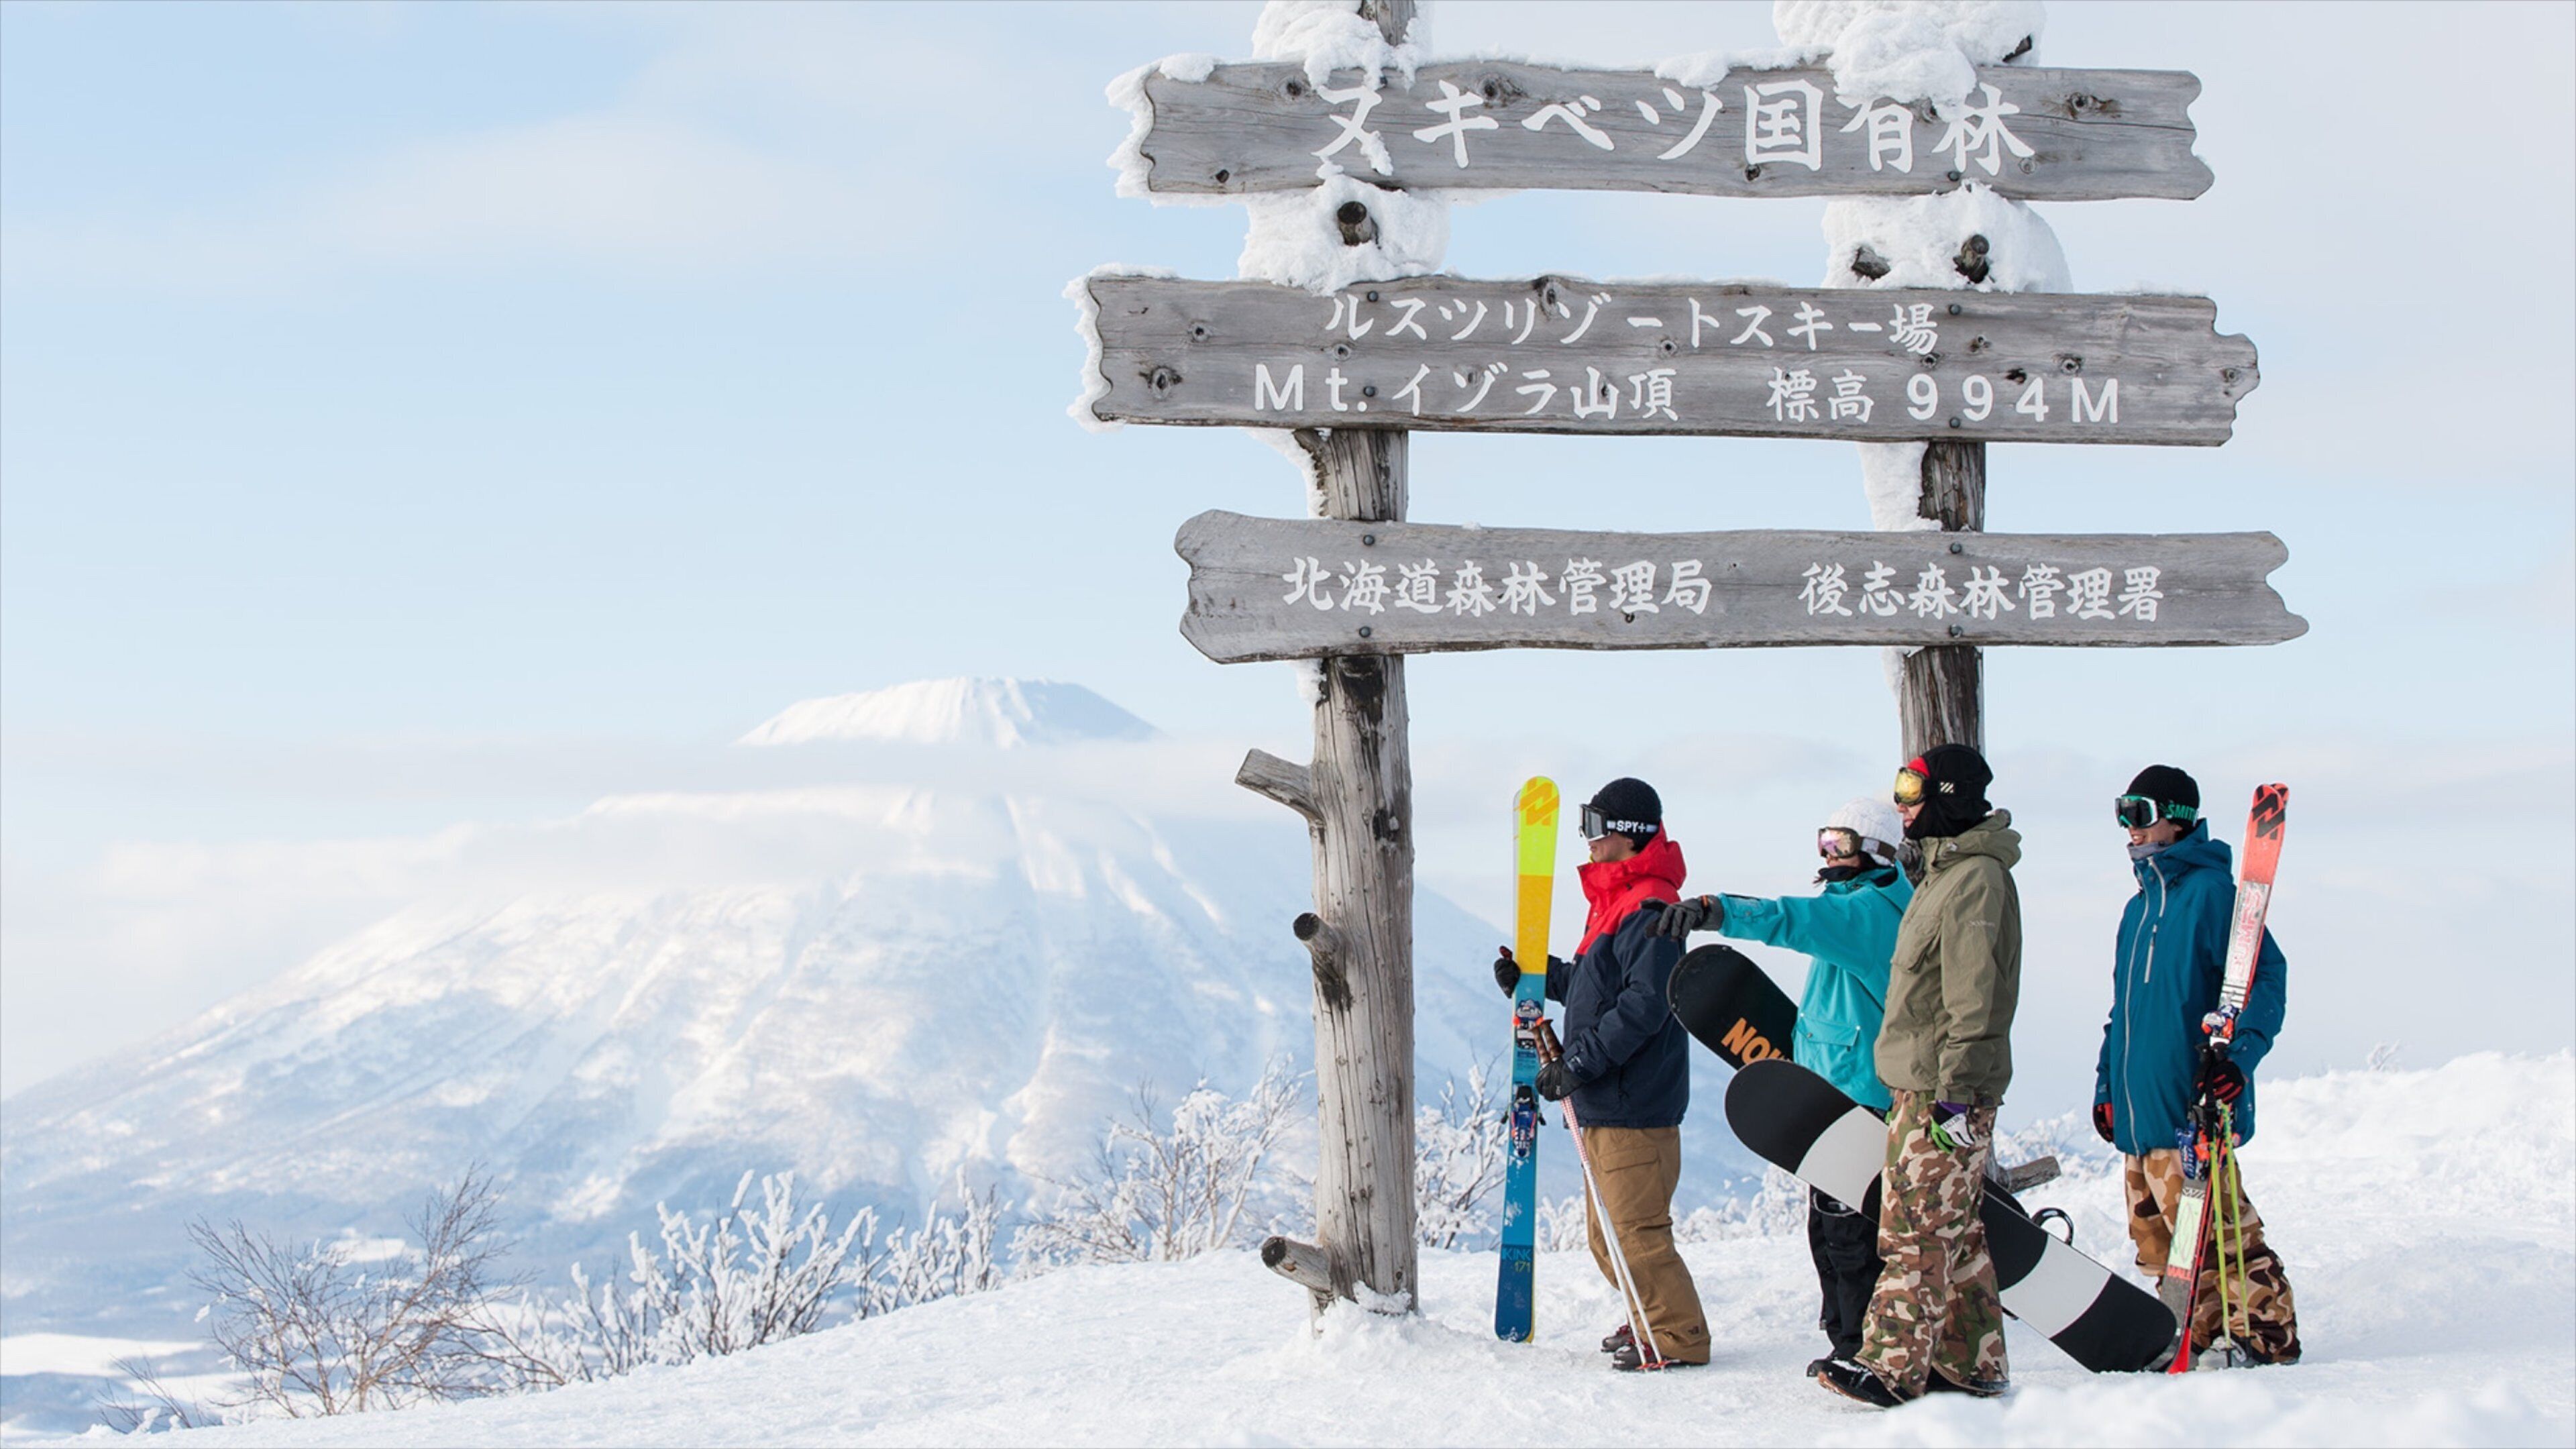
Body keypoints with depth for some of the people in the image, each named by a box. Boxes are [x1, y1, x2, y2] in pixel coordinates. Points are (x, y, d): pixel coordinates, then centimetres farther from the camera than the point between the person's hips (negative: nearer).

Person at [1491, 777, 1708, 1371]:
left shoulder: (1648, 911, -16)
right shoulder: (1612, 901, 17)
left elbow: (1643, 1004, -23)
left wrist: (1579, 1062, -22)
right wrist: (1535, 977, 15)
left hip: (1635, 1103, -11)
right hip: (1603, 1102, 11)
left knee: (1635, 1229, -7)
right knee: (1607, 1232, 16)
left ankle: (1679, 1337, 2)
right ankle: (1652, 1320, 28)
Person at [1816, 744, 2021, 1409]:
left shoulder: (1975, 879, -14)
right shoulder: (1946, 871, 18)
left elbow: (1974, 999, -20)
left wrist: (1955, 1091, -22)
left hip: (1946, 1087, -10)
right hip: (1920, 1081, 10)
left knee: (1916, 1229, -10)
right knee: (1953, 1231, 12)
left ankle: (1892, 1365, -11)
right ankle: (1969, 1362, 17)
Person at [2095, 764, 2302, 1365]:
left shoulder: (2210, 890, -7)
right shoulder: (2140, 905, 20)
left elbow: (2267, 978, -15)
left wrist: (2238, 1058, -25)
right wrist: (2107, 1084, 21)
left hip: (2193, 1107, -9)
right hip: (2139, 1111, 9)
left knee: (2212, 1230, -11)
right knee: (2156, 1238, 9)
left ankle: (2267, 1338, -2)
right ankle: (2193, 1338, 17)